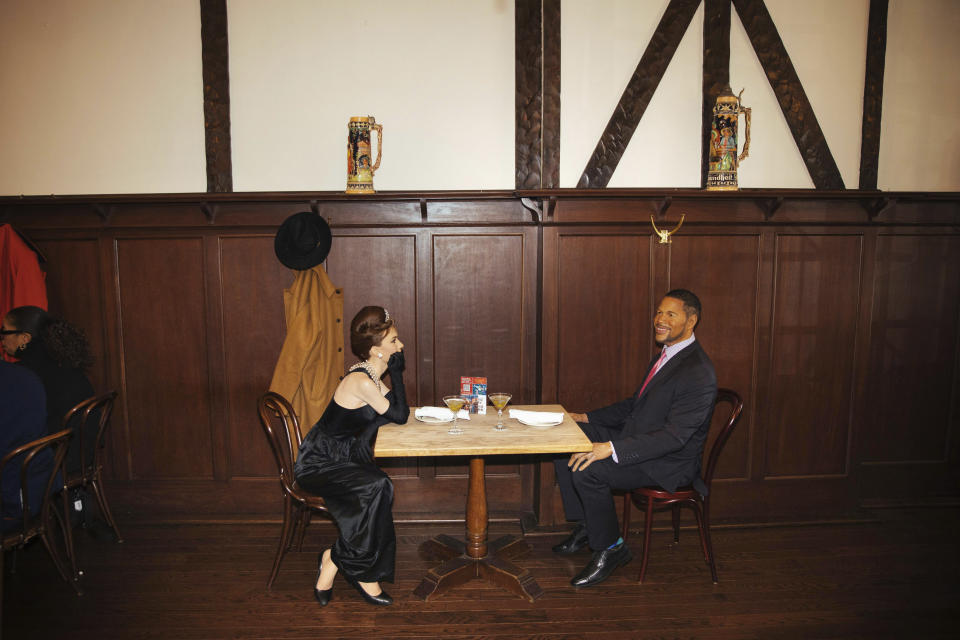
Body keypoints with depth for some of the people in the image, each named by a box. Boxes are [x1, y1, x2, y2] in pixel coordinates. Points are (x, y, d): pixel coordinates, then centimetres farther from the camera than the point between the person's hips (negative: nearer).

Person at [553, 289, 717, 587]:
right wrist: (586, 417, 9)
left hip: (668, 463, -10)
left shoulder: (698, 373, -23)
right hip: (637, 438, 10)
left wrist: (612, 448, -35)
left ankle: (610, 549, -3)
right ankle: (585, 526, 13)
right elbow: (635, 405, 18)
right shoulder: (666, 355, 9)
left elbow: (674, 436, -29)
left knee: (587, 470, -27)